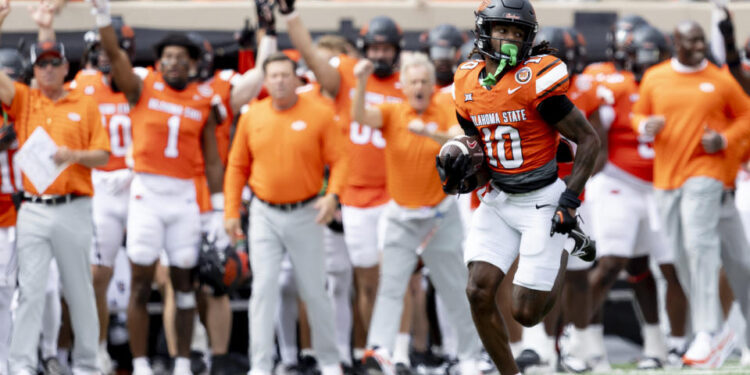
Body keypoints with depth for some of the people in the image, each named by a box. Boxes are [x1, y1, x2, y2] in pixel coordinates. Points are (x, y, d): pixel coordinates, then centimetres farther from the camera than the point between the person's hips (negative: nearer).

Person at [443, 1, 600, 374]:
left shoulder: (535, 80, -15)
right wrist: (459, 172, -4)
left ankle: (562, 258, 26)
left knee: (526, 312, -5)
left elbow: (589, 139, -10)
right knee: (479, 292, -9)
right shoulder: (468, 85, 3)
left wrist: (570, 199, -16)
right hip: (498, 201, 5)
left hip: (541, 202, -5)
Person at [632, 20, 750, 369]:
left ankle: (706, 333, -21)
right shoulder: (654, 78, 8)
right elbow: (638, 115, 18)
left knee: (700, 245, -20)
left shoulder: (719, 80, 0)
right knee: (682, 256, 5)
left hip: (705, 169, -4)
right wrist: (647, 126, -6)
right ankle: (713, 330, 17)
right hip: (666, 174, 4)